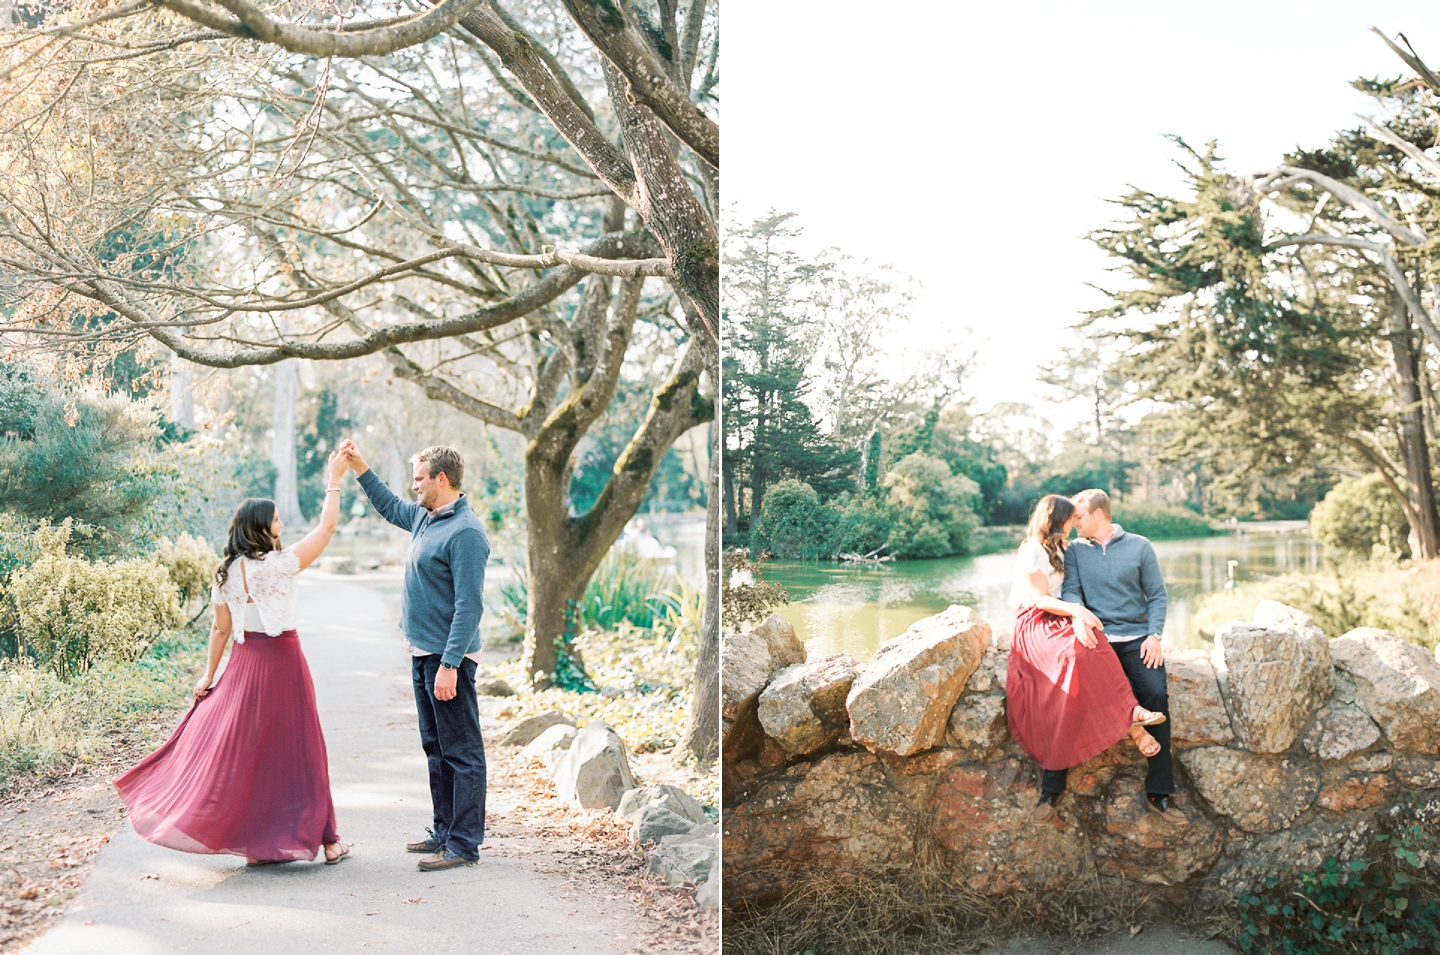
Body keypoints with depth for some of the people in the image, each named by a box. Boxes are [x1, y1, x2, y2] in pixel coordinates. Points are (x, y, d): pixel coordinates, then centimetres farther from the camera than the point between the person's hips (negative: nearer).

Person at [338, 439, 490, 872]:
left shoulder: (465, 532, -19)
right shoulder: (425, 516, 11)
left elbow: (469, 606, -23)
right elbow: (390, 507, 34)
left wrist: (449, 665, -26)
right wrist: (360, 468, 27)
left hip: (448, 657, -10)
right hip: (423, 653, 10)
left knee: (461, 751, -4)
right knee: (436, 747, 17)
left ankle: (464, 844, 1)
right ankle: (445, 831, 27)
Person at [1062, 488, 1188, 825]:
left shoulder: (1139, 546, 9)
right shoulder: (1075, 551, 11)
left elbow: (1157, 595, 8)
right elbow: (1070, 592, 1)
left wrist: (1154, 635, -7)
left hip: (1136, 638, -1)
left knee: (1156, 694, -24)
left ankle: (1159, 793, -19)